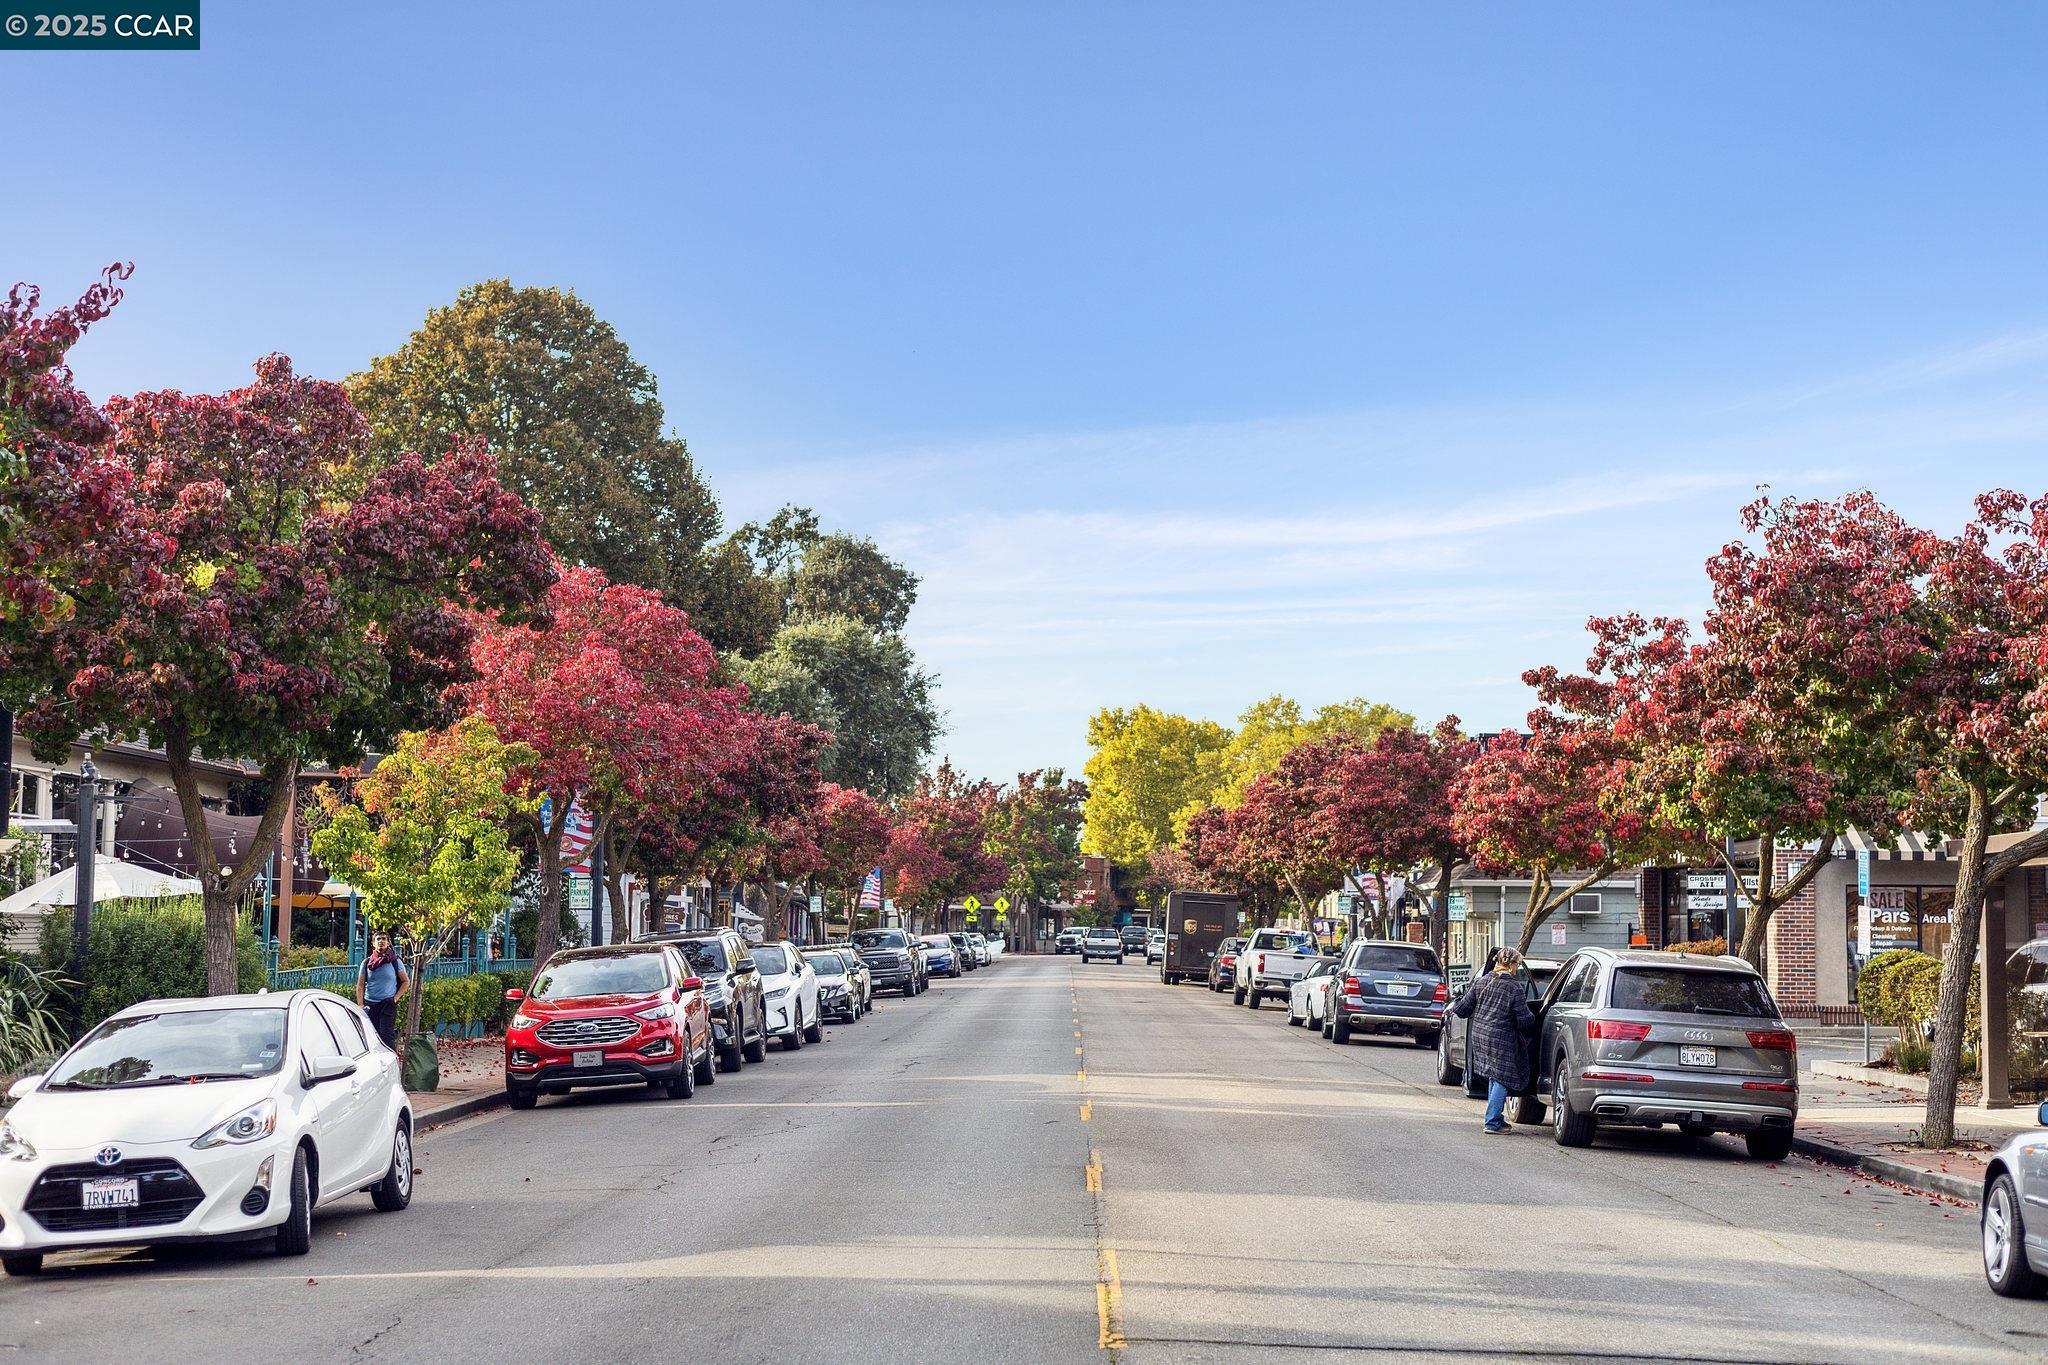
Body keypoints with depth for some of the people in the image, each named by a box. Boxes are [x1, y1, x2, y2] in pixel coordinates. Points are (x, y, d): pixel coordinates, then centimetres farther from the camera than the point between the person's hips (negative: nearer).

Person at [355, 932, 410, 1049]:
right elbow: (360, 986, 6)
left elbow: (406, 982, 9)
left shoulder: (395, 962, 1)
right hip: (370, 1005, 2)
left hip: (388, 1004, -2)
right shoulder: (366, 963, 6)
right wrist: (360, 1005, -3)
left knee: (387, 1035, -11)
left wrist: (396, 997, -2)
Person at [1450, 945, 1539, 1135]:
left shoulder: (1484, 982, 4)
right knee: (1502, 1079, 2)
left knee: (1495, 1078, 20)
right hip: (1501, 1040, -7)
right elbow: (1524, 1020, -11)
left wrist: (1453, 1007, 29)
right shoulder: (1515, 988, -13)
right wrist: (1532, 1017, 11)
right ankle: (1493, 1122, -1)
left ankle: (1495, 1118, 27)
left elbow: (1464, 1008, 8)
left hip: (1479, 1035, 7)